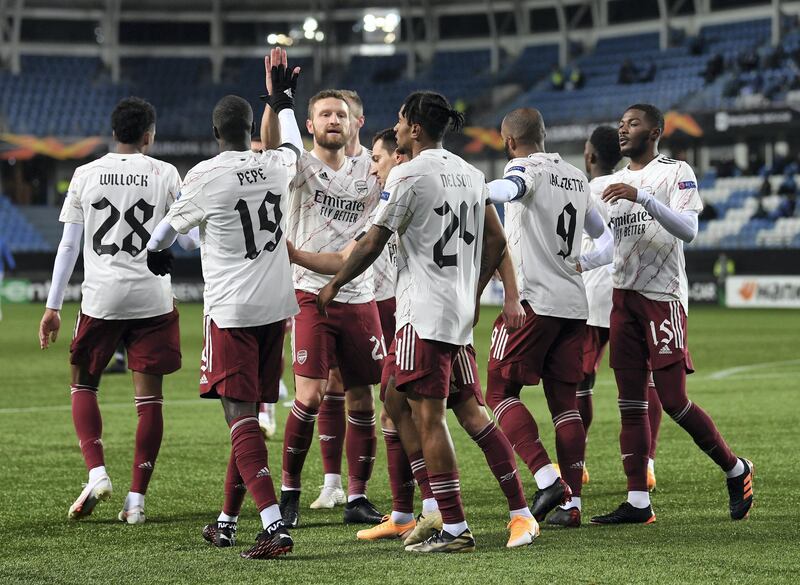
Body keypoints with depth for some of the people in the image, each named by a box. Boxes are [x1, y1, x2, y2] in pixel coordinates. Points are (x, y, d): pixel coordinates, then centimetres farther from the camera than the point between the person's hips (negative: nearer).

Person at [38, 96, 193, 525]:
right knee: (148, 397, 4)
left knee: (83, 383, 16)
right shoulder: (165, 175, 1)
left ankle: (96, 473, -1)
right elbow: (187, 240, 4)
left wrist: (52, 306, 8)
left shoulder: (85, 175, 4)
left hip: (101, 298, 0)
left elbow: (68, 245, 4)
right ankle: (137, 498, 1)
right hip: (152, 297, 0)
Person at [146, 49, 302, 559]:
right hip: (276, 306, 6)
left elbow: (171, 228, 6)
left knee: (241, 417, -8)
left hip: (231, 311, -6)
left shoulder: (206, 176, -12)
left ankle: (274, 525, -23)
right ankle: (227, 522, 24)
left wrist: (149, 255, 28)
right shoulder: (277, 166, 2)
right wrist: (282, 97, 45)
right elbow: (294, 146, 29)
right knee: (249, 414, 14)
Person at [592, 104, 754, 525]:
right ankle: (638, 502, 2)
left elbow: (687, 230, -18)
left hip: (663, 296, -6)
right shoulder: (615, 182, 16)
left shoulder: (676, 174, -4)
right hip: (624, 297, 6)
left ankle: (735, 471, 13)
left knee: (674, 401, -8)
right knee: (631, 403, 2)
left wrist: (642, 197, -27)